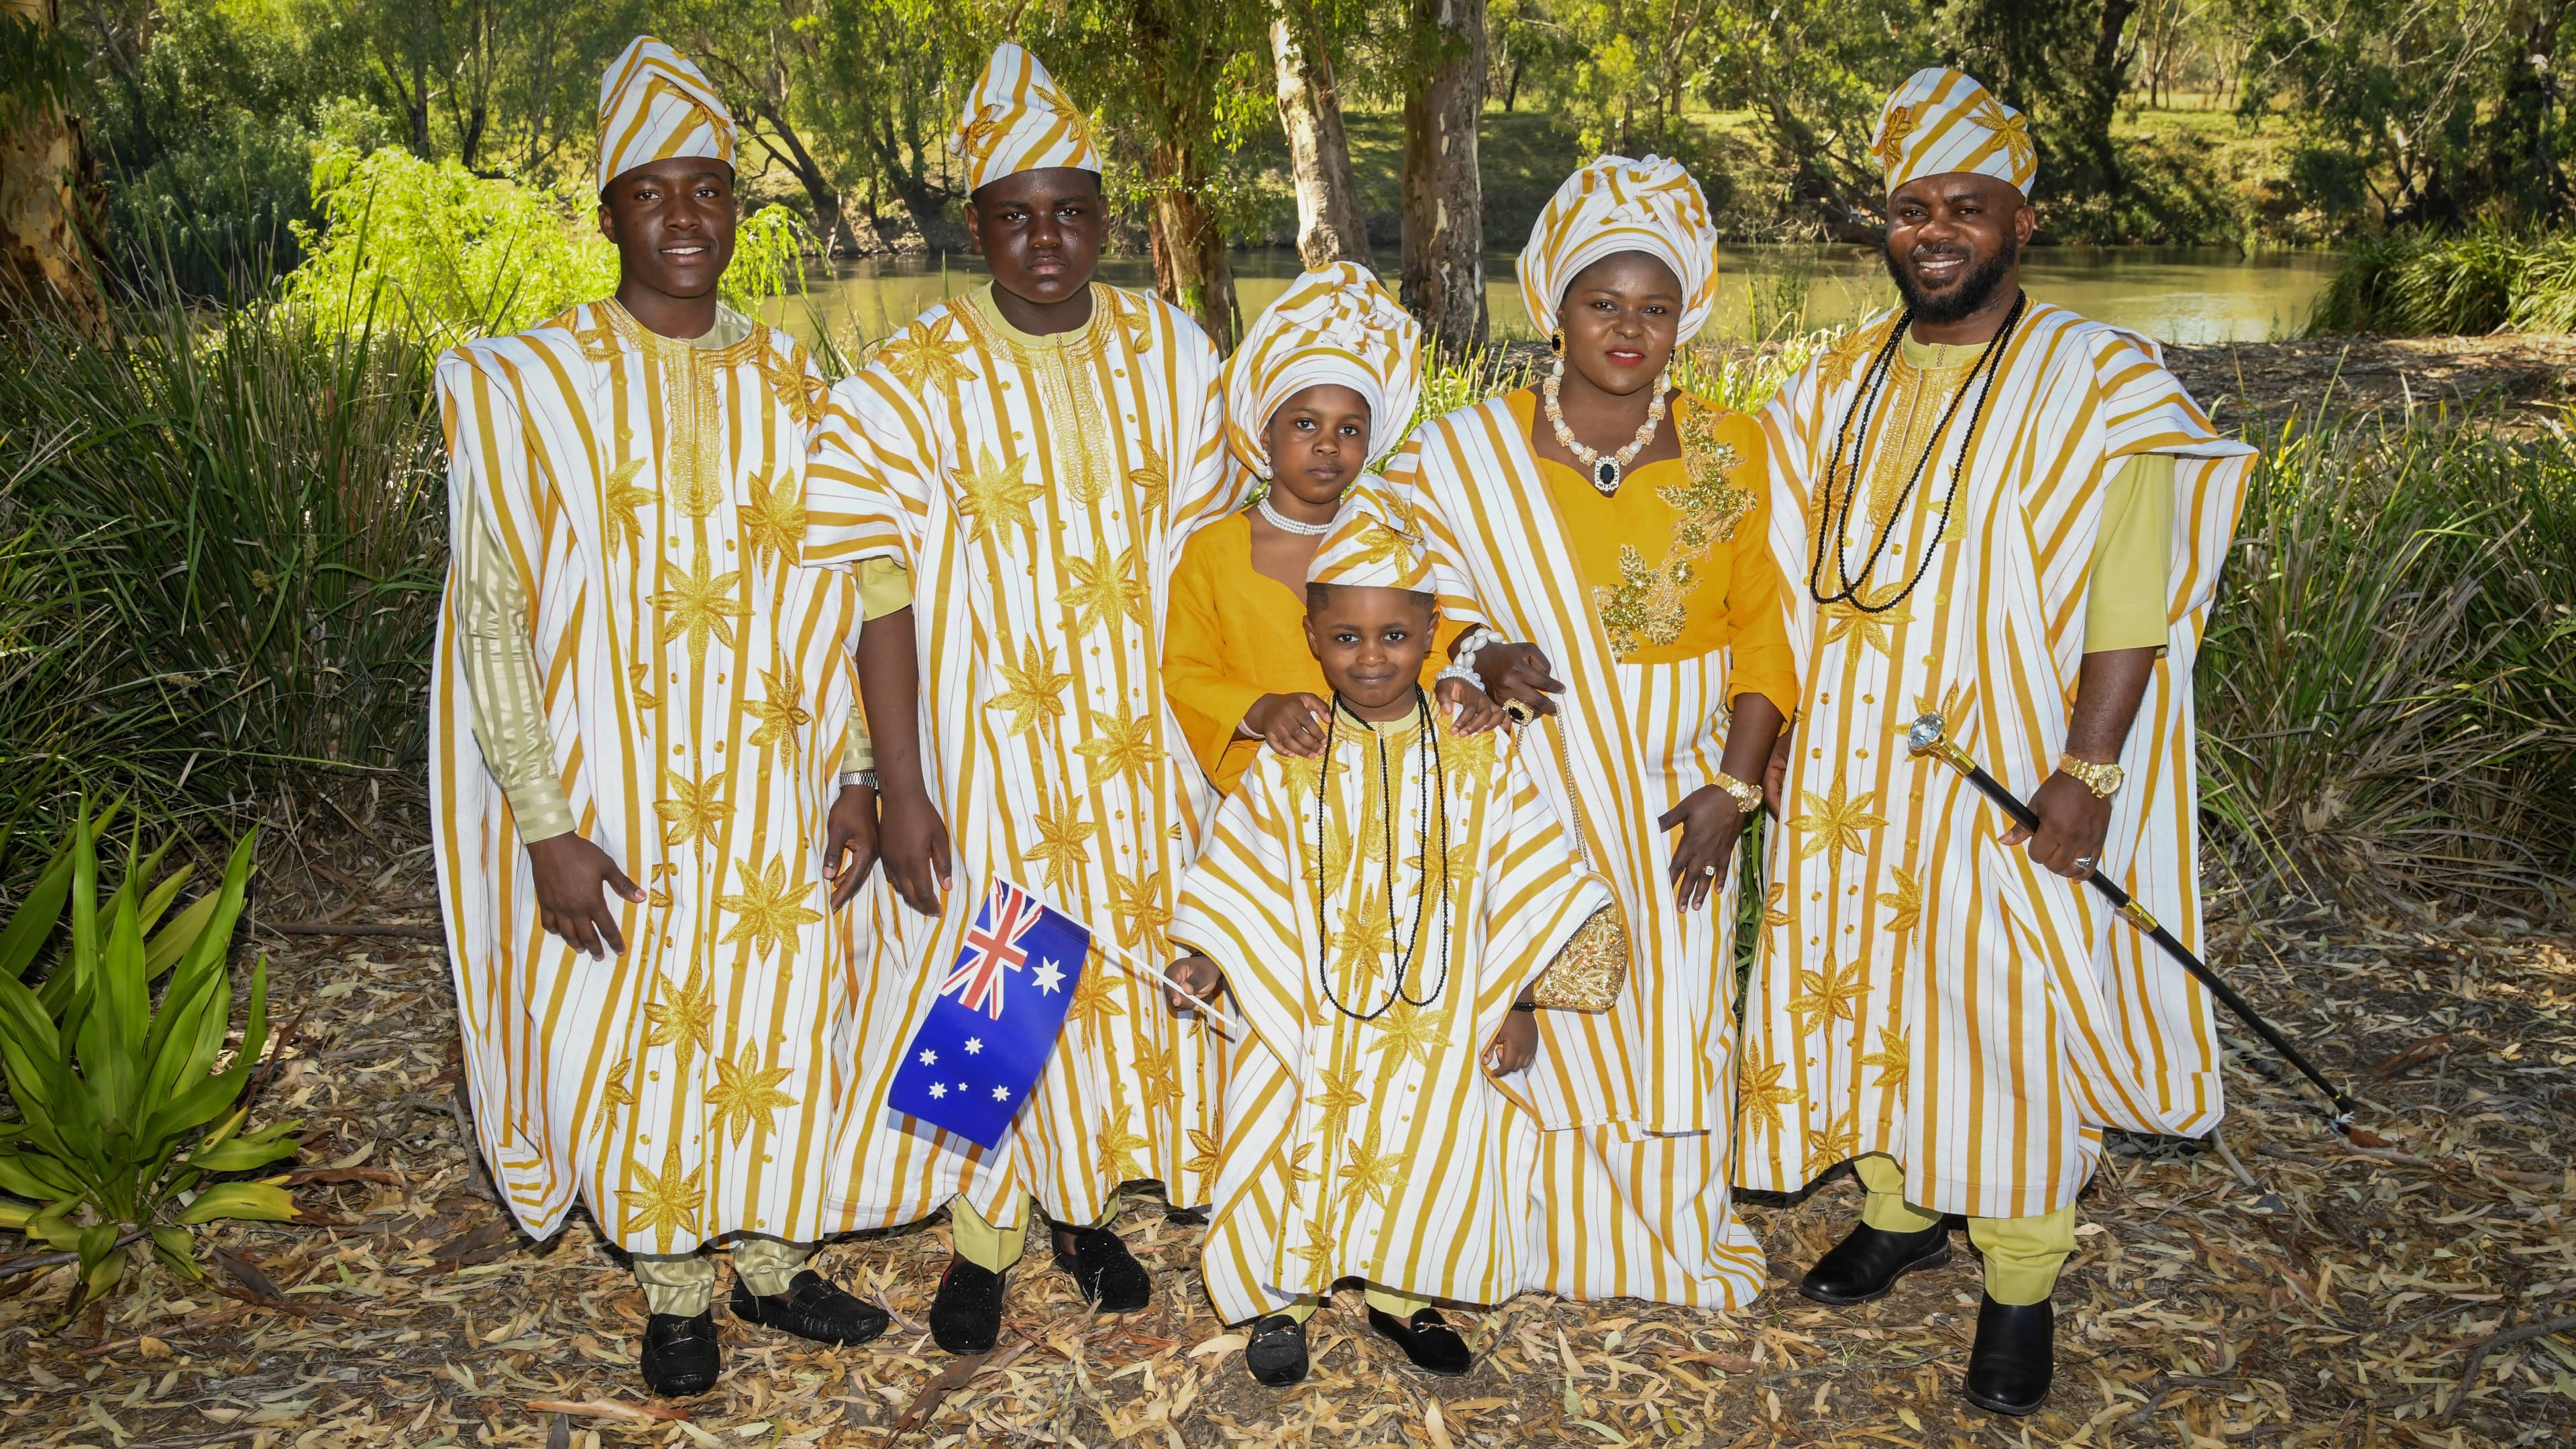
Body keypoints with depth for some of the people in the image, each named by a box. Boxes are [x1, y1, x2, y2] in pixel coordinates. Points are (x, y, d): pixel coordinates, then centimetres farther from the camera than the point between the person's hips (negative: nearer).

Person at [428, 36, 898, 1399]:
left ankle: (772, 1256, 33)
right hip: (614, 792, -2)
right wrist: (546, 825, -13)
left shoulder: (784, 380, 3)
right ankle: (675, 1284, 30)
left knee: (781, 1014, 11)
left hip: (771, 786, 3)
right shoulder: (527, 385, -7)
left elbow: (832, 595, 7)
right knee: (630, 1029, 8)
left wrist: (855, 775, 2)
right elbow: (493, 616, -8)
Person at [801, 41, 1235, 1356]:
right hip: (987, 753, -3)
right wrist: (900, 791, -13)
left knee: (1131, 963, 13)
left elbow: (1204, 551, 5)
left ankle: (1079, 1200, 36)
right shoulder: (907, 385, -9)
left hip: (1143, 747, 3)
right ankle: (982, 1228, 28)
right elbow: (881, 599, -10)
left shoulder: (1168, 352, 0)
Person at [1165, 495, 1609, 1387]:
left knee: (1431, 1146, 6)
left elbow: (1525, 888, -1)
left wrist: (1520, 1007, -3)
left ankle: (1400, 1294, 31)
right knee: (1305, 1146, 1)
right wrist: (1208, 960, -14)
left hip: (1438, 1022, 1)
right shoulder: (1290, 762, -3)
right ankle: (1281, 1296, 25)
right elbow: (1243, 881, 1)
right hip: (1314, 1020, 0)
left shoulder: (1479, 754, -5)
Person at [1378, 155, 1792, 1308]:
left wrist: (1731, 788, -7)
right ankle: (1551, 1229, 29)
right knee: (1540, 1013, 7)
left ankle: (1677, 1234, 34)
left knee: (1676, 1017, 11)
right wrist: (1485, 658, -21)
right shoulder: (1469, 456, -8)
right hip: (1532, 793, -1)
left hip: (1676, 794, 2)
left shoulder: (1727, 451, -3)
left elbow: (1758, 629, 1)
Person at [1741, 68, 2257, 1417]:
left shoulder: (2094, 384, -10)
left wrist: (2088, 771, -18)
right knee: (1867, 989, 14)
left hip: (2009, 782, -5)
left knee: (2010, 1016, 3)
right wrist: (1774, 729, 7)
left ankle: (2020, 1284, 21)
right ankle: (1898, 1213, 36)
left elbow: (2131, 608, -12)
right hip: (1852, 774, 5)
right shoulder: (1841, 383, 6)